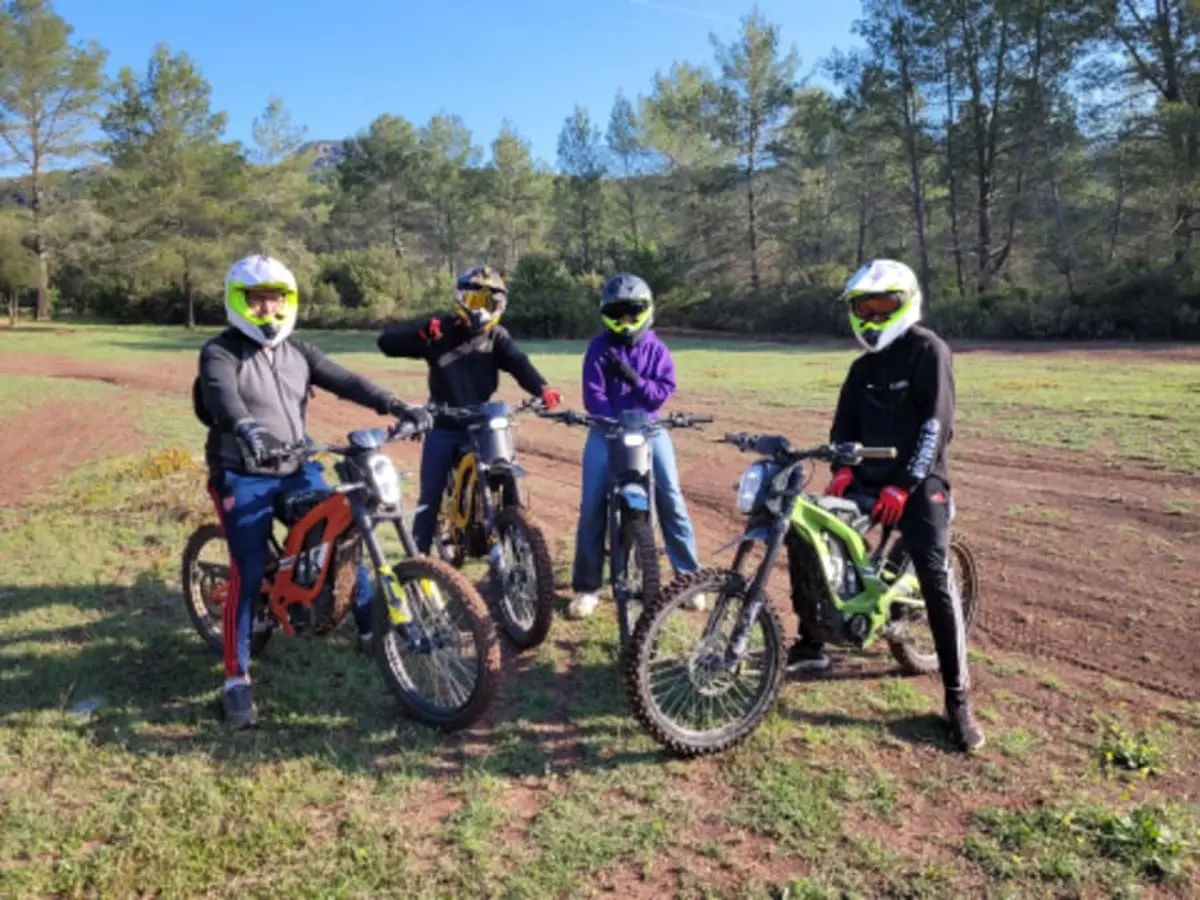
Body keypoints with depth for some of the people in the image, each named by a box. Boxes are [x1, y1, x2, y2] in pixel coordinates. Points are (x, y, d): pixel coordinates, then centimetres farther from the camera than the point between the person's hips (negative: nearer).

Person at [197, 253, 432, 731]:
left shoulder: (297, 351, 10)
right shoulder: (221, 351, -7)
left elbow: (346, 382, -1)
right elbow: (222, 395, -28)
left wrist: (399, 407, -14)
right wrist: (246, 429, -50)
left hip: (297, 469, 5)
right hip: (243, 476, -5)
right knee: (248, 574, -10)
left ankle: (371, 629, 19)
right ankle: (237, 679, 0)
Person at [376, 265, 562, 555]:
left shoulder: (498, 337, 5)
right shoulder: (440, 333, -1)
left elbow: (519, 364, -14)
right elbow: (386, 342, -8)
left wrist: (542, 389, -35)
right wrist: (421, 331, -26)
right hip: (443, 427, -1)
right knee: (430, 497, 3)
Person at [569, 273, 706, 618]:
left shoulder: (656, 349, 5)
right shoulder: (599, 348, 0)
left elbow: (663, 392, -6)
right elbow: (593, 394, -9)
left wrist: (632, 377, -18)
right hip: (606, 430, -1)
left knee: (671, 499, -6)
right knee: (592, 505, -7)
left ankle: (689, 576, 6)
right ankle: (586, 587, 4)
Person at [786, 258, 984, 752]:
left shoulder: (928, 350, -7)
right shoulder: (863, 368, 15)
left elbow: (935, 424, -16)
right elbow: (845, 423, 11)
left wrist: (904, 486, -21)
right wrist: (842, 468, -9)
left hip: (918, 483, -7)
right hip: (869, 479, 7)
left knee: (936, 581, -17)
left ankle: (958, 699, -7)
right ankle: (811, 643, 13)